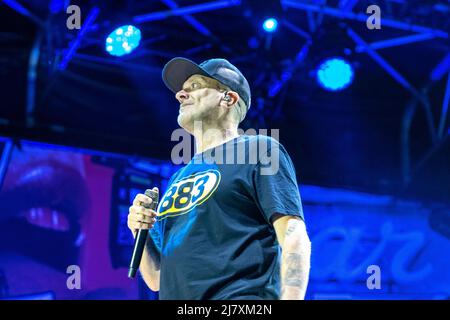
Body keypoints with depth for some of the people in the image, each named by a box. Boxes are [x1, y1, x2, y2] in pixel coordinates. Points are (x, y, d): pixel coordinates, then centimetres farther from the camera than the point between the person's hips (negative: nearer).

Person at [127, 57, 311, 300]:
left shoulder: (259, 150, 5)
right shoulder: (179, 178, 23)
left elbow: (294, 237, -7)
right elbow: (157, 280, 24)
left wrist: (289, 297, -21)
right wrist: (141, 233, 6)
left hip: (241, 296, -6)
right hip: (176, 297, 7)